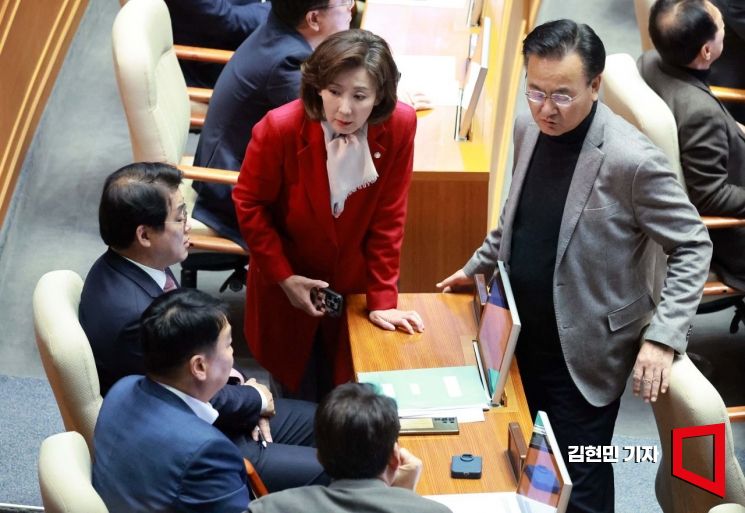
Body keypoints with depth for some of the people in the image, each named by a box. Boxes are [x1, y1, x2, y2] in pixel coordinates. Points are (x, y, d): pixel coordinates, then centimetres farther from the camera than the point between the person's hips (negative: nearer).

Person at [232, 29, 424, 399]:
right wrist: (283, 276, -13)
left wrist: (382, 299, -10)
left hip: (354, 282, 1)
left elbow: (388, 216, -11)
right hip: (288, 281, -1)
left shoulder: (399, 126, -22)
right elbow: (249, 203, -12)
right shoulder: (281, 127, -28)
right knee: (297, 391, 17)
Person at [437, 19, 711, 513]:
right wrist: (479, 266, 22)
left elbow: (692, 246, -17)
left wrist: (663, 336, -24)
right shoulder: (528, 129, -2)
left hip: (584, 351, -6)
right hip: (525, 337, 7)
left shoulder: (632, 159, -24)